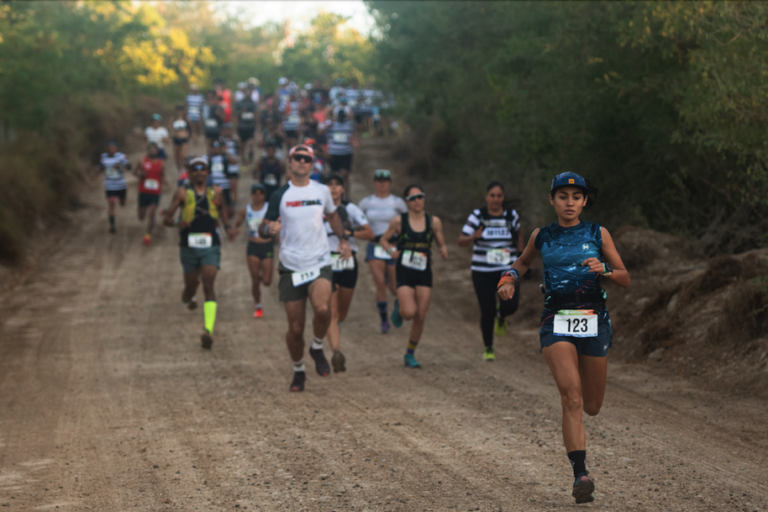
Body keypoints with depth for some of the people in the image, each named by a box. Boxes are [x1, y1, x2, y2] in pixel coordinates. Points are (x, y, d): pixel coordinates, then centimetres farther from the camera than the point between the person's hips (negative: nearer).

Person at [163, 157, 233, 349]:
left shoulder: (215, 191, 6)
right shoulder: (183, 193, -3)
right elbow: (166, 218, -6)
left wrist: (227, 226, 11)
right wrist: (176, 223, -28)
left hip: (211, 247, 0)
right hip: (189, 246, 0)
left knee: (208, 286, -16)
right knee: (191, 286, 12)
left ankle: (208, 331, -25)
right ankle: (188, 298, 52)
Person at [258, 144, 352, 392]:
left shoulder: (322, 191, 7)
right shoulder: (280, 195, 0)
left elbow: (332, 215, 28)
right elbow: (263, 228, 1)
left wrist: (343, 239, 15)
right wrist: (269, 228, -22)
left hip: (320, 263, 1)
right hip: (291, 267, 0)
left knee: (322, 308, -27)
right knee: (295, 327, 1)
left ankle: (317, 348, 1)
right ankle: (298, 370, 25)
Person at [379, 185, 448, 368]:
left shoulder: (434, 222, 2)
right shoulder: (399, 221, -2)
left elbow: (442, 245, 11)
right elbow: (384, 239, 10)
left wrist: (444, 251, -12)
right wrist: (391, 250, -10)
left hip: (424, 273, 2)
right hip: (404, 272, -2)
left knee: (420, 317, 0)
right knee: (409, 312, -19)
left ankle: (410, 355, 17)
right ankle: (399, 310, 20)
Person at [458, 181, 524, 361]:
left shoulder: (511, 215, 2)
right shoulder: (477, 215, -5)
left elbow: (518, 231, 25)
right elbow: (461, 241, -9)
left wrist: (519, 244, 9)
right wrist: (473, 236, -27)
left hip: (507, 270, 1)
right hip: (483, 272, -1)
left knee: (510, 305, -18)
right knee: (487, 312, -1)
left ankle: (501, 316, 21)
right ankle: (488, 349, 22)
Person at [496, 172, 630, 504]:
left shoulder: (598, 235, 4)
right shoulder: (541, 237, 7)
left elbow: (625, 280, 5)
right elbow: (523, 262, 26)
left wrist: (604, 269, -15)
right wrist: (509, 280, 6)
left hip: (594, 323, 1)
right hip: (556, 323, -1)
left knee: (592, 407, 10)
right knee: (571, 397, -20)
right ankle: (580, 474, -22)